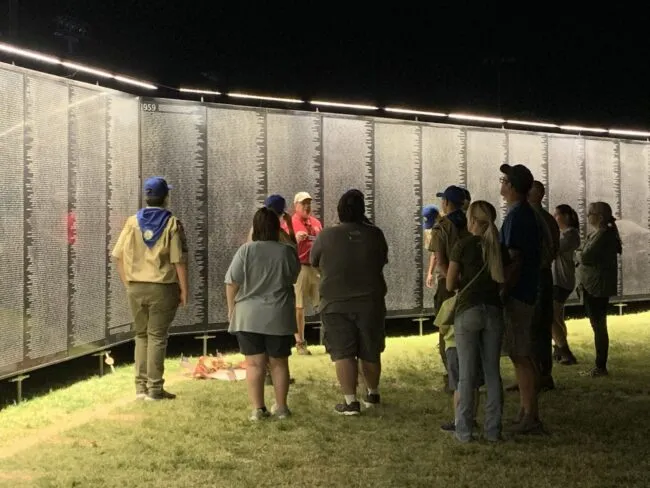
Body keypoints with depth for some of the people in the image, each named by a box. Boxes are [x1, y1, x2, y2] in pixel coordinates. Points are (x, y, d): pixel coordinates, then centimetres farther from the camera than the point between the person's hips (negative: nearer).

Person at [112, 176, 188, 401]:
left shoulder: (132, 222, 3)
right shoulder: (172, 224, -7)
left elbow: (119, 256, 3)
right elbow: (179, 261, -11)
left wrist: (128, 284, 13)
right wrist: (184, 290, -3)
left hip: (136, 288, 3)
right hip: (162, 289, -3)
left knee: (141, 335, 14)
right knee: (157, 336, 2)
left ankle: (141, 386, 15)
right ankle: (154, 388, 4)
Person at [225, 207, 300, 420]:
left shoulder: (246, 250, -9)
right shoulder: (287, 251, -5)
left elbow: (232, 283, -6)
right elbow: (293, 278, 10)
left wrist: (231, 309, 5)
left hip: (248, 316, -1)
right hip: (279, 316, 1)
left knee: (254, 363, 4)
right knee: (279, 362, 12)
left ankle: (258, 408, 2)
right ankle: (281, 407, 17)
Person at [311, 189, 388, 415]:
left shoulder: (327, 236, -7)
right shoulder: (375, 234, -2)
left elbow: (314, 261, 9)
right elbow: (383, 260, 13)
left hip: (336, 303, -2)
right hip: (370, 302, 3)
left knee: (343, 353, -1)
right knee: (370, 352, 15)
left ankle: (350, 401, -7)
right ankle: (373, 394, 31)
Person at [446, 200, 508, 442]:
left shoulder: (463, 245, -7)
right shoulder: (499, 248, 5)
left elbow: (450, 284, -5)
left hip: (468, 311, -3)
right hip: (494, 311, 4)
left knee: (467, 373, 2)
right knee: (493, 371, 8)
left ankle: (464, 430, 5)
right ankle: (493, 429, 10)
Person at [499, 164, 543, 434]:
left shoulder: (516, 217, -17)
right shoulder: (528, 214, 13)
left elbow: (514, 261, -22)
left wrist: (503, 294, -19)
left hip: (517, 294, -10)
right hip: (527, 291, 10)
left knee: (521, 356, -7)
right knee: (522, 354, 15)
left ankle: (530, 418, -5)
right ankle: (526, 410, 23)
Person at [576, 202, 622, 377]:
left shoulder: (603, 235, -18)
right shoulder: (596, 234, 14)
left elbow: (586, 258, -24)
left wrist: (578, 254, -4)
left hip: (598, 287, -10)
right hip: (593, 286, 10)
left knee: (599, 326, -5)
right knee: (598, 325, 14)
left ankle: (601, 367, 1)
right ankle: (600, 366, 20)